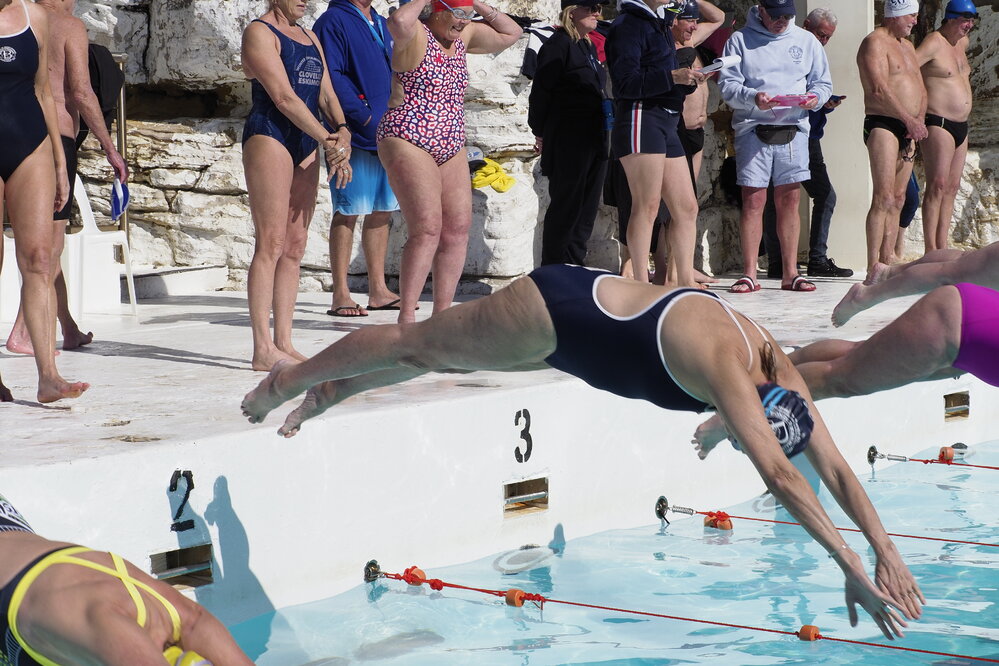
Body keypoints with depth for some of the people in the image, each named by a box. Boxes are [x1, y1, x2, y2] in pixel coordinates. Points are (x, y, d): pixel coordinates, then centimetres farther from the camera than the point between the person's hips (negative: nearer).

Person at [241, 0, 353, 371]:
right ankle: (263, 350, -13)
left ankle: (284, 343, 8)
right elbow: (283, 96, -13)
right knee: (271, 244, -11)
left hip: (306, 144, 8)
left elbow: (325, 93, 14)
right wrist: (327, 139, -16)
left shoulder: (310, 38, 21)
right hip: (268, 136, -8)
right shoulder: (260, 33, -4)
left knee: (295, 247, 5)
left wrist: (341, 131, -7)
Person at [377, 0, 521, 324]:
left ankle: (442, 312, 8)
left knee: (458, 228, 1)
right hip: (409, 142, -8)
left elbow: (511, 33, 24)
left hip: (450, 148, 8)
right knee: (427, 228, -16)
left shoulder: (463, 36, 14)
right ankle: (406, 315, -11)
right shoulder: (416, 34, -9)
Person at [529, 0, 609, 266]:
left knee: (587, 207, 9)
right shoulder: (559, 44, -9)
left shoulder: (589, 47, 17)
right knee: (565, 207, -5)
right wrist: (540, 133, -9)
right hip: (568, 142, -8)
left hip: (594, 140, 8)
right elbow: (541, 90, -12)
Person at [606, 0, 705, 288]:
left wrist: (687, 79, 8)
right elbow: (626, 83, -15)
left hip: (667, 123, 9)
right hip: (640, 119, -9)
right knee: (647, 205, -12)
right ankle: (641, 284, -12)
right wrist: (672, 76, -21)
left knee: (687, 207, 8)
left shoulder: (659, 24, 22)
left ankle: (685, 279, 14)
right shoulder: (628, 24, -6)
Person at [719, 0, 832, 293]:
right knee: (753, 201, -5)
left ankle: (790, 272, 9)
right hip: (753, 129, -2)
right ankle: (749, 274, -1)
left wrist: (814, 98, -7)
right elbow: (727, 84, -2)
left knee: (789, 201, 3)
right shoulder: (740, 40, 5)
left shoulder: (806, 41, 15)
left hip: (793, 130, 3)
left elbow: (823, 82, 16)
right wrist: (752, 98, -21)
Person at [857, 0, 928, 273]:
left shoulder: (907, 46, 22)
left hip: (908, 129, 9)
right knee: (883, 198, -16)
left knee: (898, 199, 7)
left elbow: (921, 89, 22)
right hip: (883, 126, -9)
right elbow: (879, 89, -19)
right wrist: (911, 120, -18)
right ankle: (873, 266, -20)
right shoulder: (875, 43, -7)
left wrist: (919, 121, 4)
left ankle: (888, 260, 10)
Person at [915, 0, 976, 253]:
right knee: (938, 185, -13)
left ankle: (942, 249, 9)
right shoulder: (934, 43, -11)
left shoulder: (963, 42, 16)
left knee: (952, 187, 7)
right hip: (938, 123, -9)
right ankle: (930, 251, -15)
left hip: (961, 125, 9)